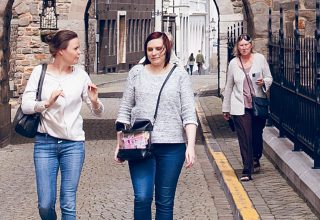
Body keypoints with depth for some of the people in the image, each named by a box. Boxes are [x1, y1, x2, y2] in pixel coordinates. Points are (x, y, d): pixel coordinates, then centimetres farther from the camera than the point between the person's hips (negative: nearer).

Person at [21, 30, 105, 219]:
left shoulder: (81, 75, 0)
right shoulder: (40, 72, -3)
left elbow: (98, 112, 3)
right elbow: (26, 106, -9)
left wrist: (95, 101, -19)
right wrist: (47, 102, -27)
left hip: (73, 144, 1)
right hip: (45, 143, -1)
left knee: (68, 205, 1)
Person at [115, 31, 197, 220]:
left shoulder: (180, 75, 3)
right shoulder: (137, 72, 8)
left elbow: (189, 114, -1)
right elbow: (125, 110, 10)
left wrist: (191, 145, -11)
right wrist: (120, 143, 5)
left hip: (172, 146, 0)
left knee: (165, 201, 5)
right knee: (142, 198, -9)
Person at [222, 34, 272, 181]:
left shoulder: (259, 58, 2)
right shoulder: (233, 63, 4)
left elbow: (269, 78, 8)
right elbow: (229, 86, 12)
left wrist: (264, 82, -16)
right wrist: (225, 108, 15)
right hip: (240, 107, -1)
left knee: (257, 136, 11)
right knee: (245, 138, -7)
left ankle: (256, 160, 39)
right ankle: (247, 171, -5)